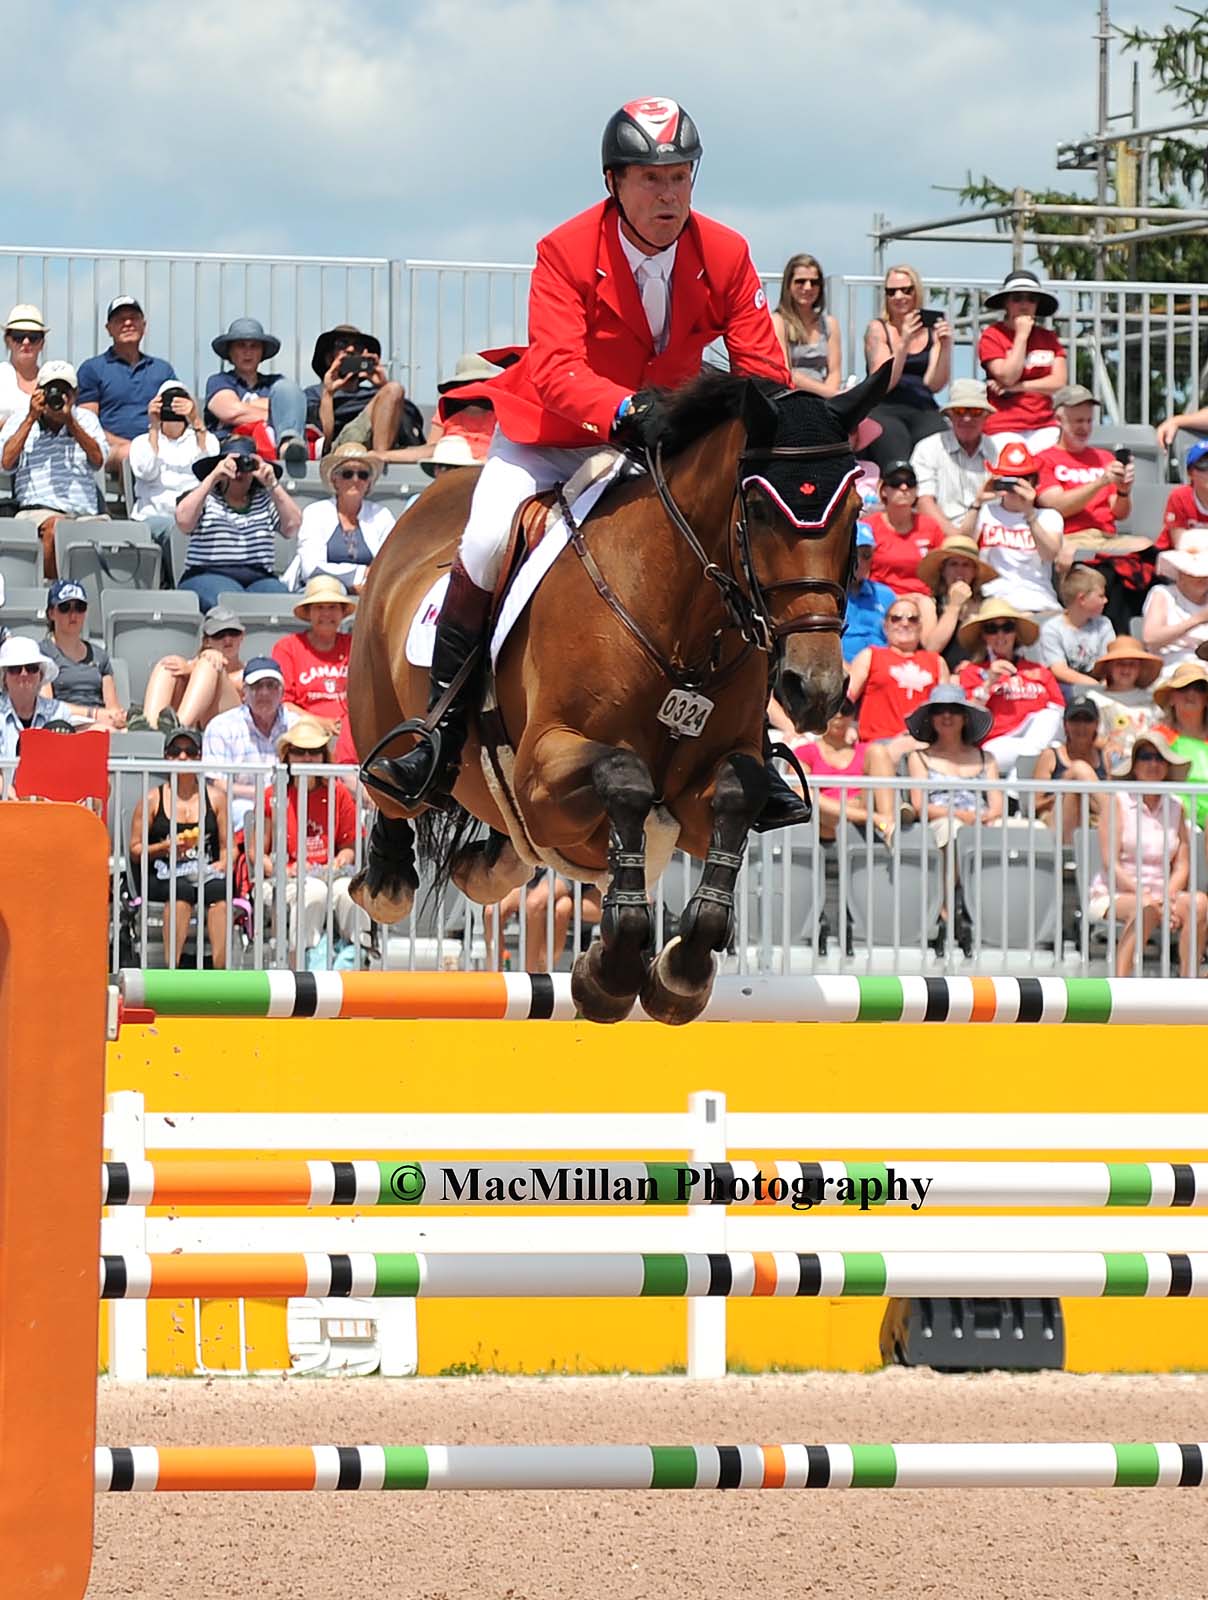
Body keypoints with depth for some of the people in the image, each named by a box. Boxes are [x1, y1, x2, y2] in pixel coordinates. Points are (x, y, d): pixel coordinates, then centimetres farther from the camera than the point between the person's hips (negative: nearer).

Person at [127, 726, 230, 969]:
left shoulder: (216, 798, 16)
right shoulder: (153, 800, 10)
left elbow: (228, 846, 13)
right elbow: (135, 851, 8)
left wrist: (222, 866, -8)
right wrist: (165, 847, -9)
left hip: (207, 873, 1)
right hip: (162, 877, -1)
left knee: (218, 889, -34)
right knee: (182, 889, -37)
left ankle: (220, 967, -45)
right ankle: (171, 967, -44)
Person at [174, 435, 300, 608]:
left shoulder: (265, 501, 17)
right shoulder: (205, 498, 13)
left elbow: (292, 526, 1)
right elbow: (183, 521, -8)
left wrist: (272, 485, -8)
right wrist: (212, 478, -11)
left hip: (259, 578, 2)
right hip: (209, 576, -2)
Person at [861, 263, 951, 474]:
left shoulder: (932, 329, 15)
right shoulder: (878, 329, 9)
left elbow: (934, 385, 6)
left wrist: (945, 347, -7)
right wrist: (904, 343, -15)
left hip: (923, 410, 3)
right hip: (884, 410, -3)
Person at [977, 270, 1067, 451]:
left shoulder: (1048, 338, 14)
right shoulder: (992, 336, 3)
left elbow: (1059, 383, 3)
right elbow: (1008, 377, -9)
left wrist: (1016, 387, -5)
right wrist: (1021, 335, -4)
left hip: (1045, 426, 3)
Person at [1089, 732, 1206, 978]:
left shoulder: (1175, 808, 12)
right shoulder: (1118, 803, -1)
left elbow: (1182, 866, 7)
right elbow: (1110, 863, -8)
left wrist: (1168, 897, -13)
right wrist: (1146, 896, -18)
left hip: (1160, 895, 4)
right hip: (1114, 894, -4)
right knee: (1146, 909, -37)